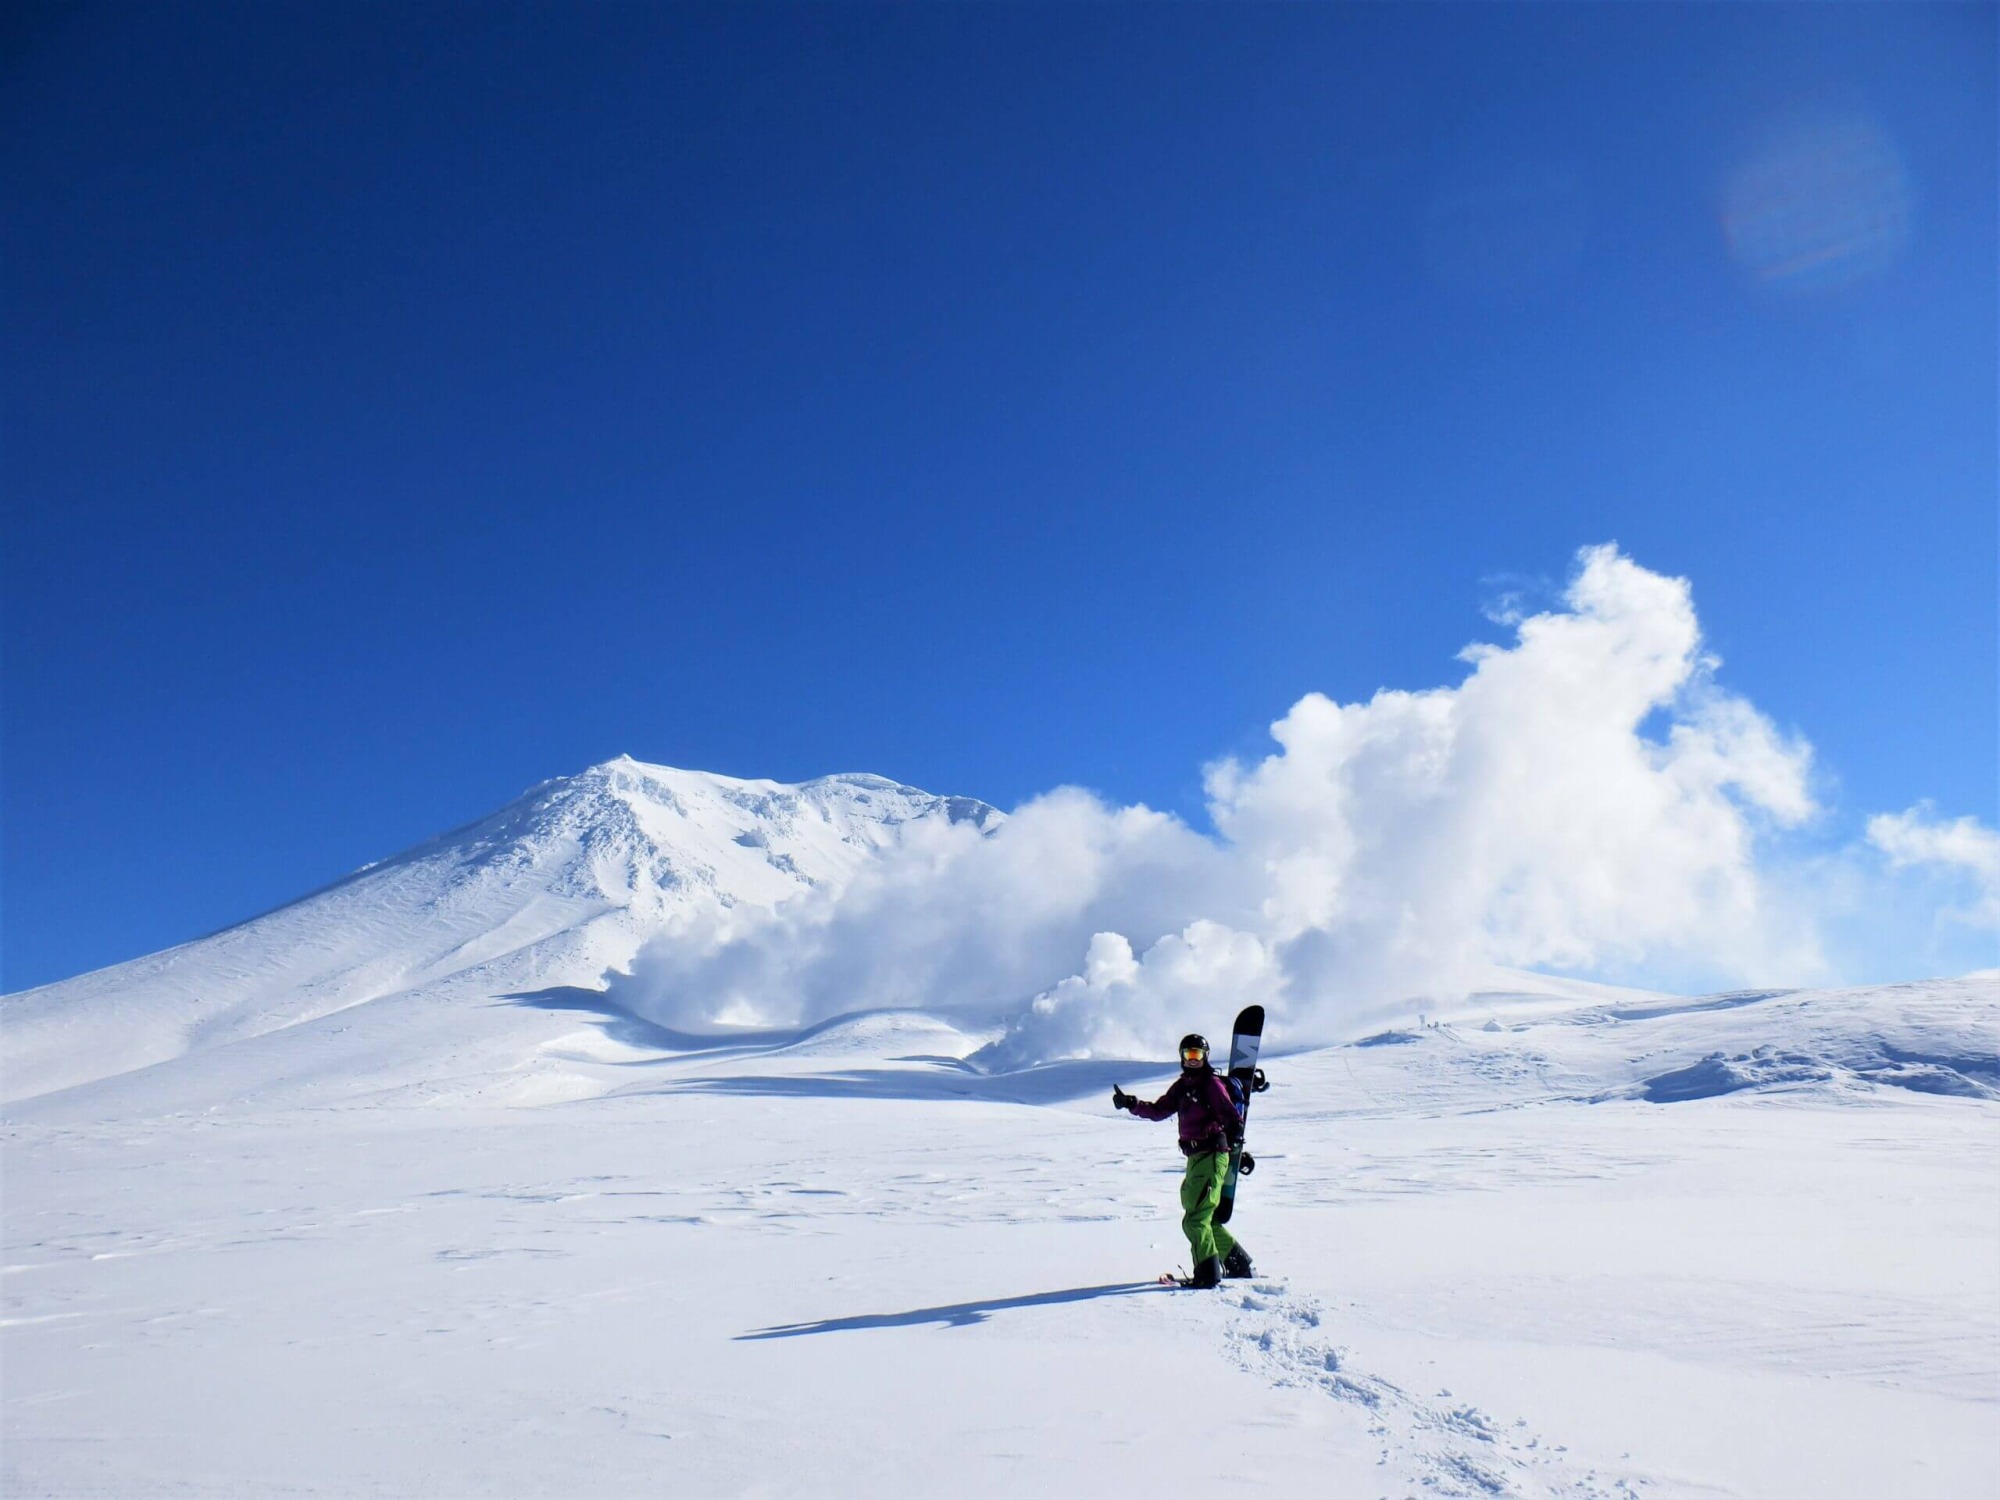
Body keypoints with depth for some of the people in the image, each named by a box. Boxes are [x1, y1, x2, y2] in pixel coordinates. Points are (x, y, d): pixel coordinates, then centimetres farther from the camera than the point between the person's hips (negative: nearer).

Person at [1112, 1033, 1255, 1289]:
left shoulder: (1212, 1084, -7)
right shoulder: (1182, 1086, 15)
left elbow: (1231, 1115, -15)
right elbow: (1158, 1111, 19)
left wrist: (1235, 1134, -34)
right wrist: (1130, 1104, 9)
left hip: (1212, 1155, -9)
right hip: (1196, 1157, 9)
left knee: (1195, 1219, -12)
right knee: (1203, 1217, 16)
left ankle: (1208, 1273, -9)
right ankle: (1239, 1263, 27)